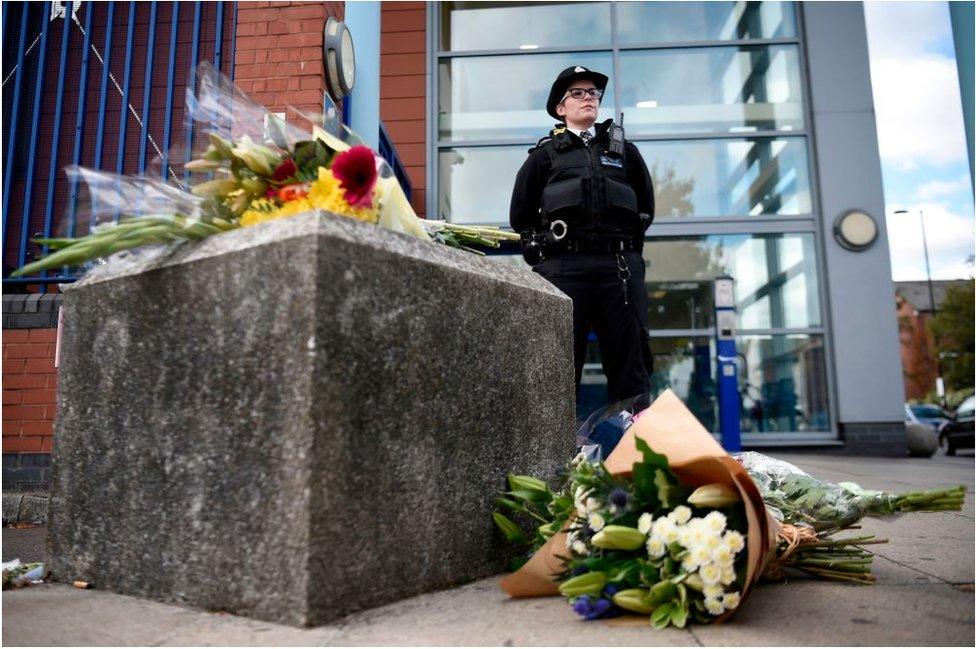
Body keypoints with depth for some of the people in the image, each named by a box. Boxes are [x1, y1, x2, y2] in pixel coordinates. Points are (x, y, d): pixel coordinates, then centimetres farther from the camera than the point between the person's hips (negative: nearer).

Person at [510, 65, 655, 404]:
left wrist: (626, 240, 15)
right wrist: (547, 244, 9)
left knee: (629, 362, 1)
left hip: (621, 265, 2)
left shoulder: (624, 150, 22)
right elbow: (520, 215, 16)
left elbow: (646, 205, 25)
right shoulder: (544, 154, 16)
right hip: (564, 268, -2)